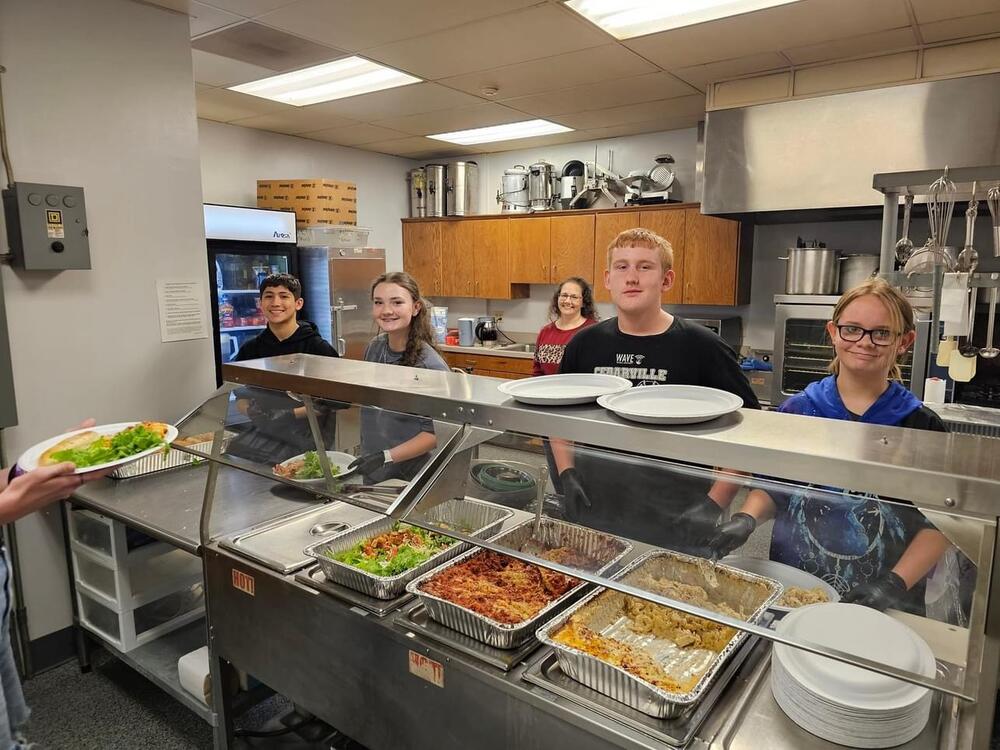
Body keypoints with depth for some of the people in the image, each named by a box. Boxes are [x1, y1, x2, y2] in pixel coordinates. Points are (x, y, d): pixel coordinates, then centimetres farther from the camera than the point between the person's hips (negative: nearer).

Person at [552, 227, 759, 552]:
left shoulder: (702, 348, -11)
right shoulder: (584, 345, 0)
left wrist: (713, 505, -13)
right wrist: (567, 476, 1)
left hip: (675, 524, -3)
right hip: (594, 516, 3)